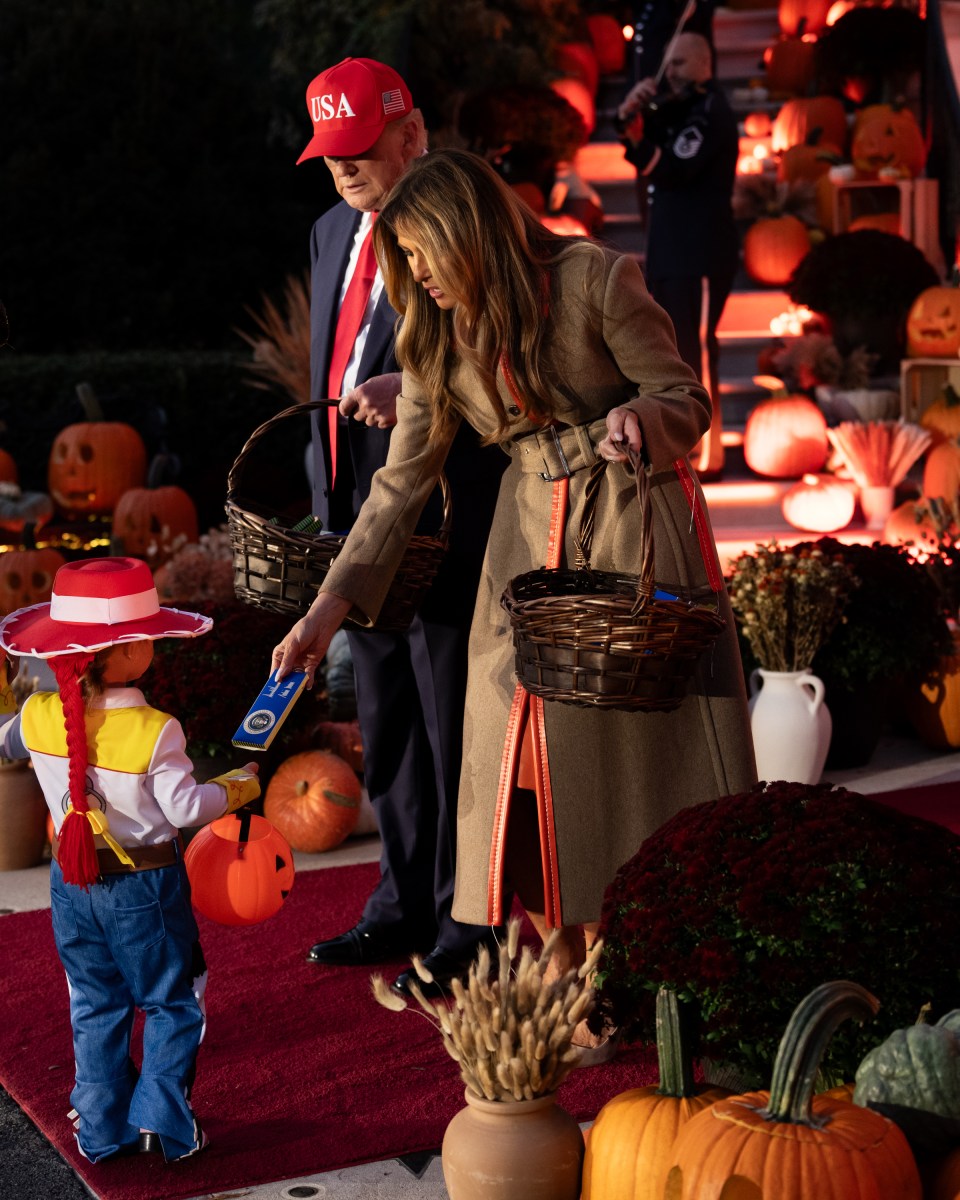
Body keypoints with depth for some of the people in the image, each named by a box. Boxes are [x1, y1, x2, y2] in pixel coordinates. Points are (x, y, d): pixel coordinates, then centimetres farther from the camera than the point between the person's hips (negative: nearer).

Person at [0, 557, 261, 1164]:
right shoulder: (154, 731, -23)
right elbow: (184, 807, -17)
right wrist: (239, 788, -1)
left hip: (72, 884, 5)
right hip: (144, 885, -5)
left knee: (95, 1005, 18)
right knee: (172, 1002, 13)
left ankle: (103, 1130, 23)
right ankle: (163, 1119, 11)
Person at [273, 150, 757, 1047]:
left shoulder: (594, 279, -13)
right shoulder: (436, 339, 1)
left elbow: (686, 399, -6)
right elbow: (402, 483, 1)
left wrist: (642, 419, -31)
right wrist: (327, 611, -5)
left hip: (637, 522, -4)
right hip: (531, 540, 4)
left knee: (645, 732, -2)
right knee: (531, 747, -1)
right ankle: (565, 974, 11)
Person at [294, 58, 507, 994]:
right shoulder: (332, 233, 16)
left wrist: (415, 388, -31)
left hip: (445, 516, -8)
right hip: (357, 515, 8)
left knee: (454, 727, 0)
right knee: (384, 726, 16)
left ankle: (467, 923, 13)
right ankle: (404, 906, 29)